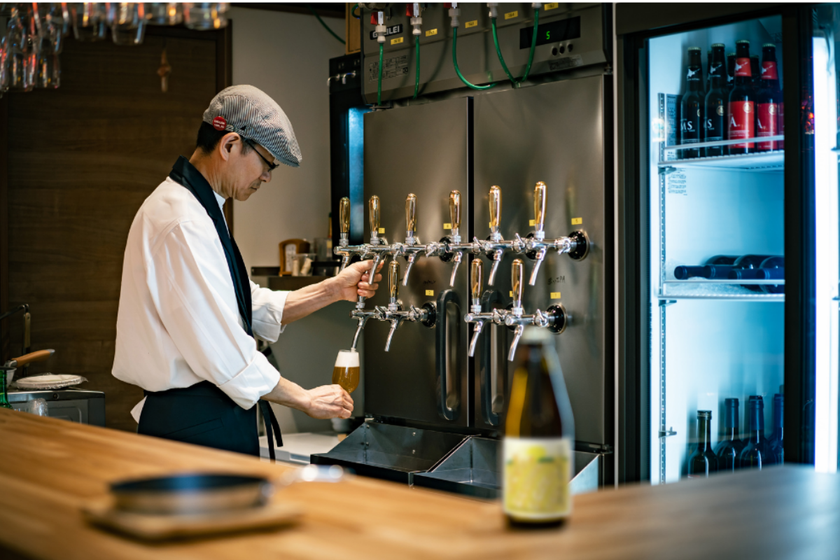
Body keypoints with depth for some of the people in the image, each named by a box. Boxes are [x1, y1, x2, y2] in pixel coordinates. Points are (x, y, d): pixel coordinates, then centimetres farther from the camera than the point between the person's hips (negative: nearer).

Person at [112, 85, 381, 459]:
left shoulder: (193, 208, 16)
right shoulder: (182, 224, -19)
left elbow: (256, 311, 19)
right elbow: (224, 355, -21)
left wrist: (333, 290, 9)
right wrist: (306, 400, -10)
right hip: (196, 428, -10)